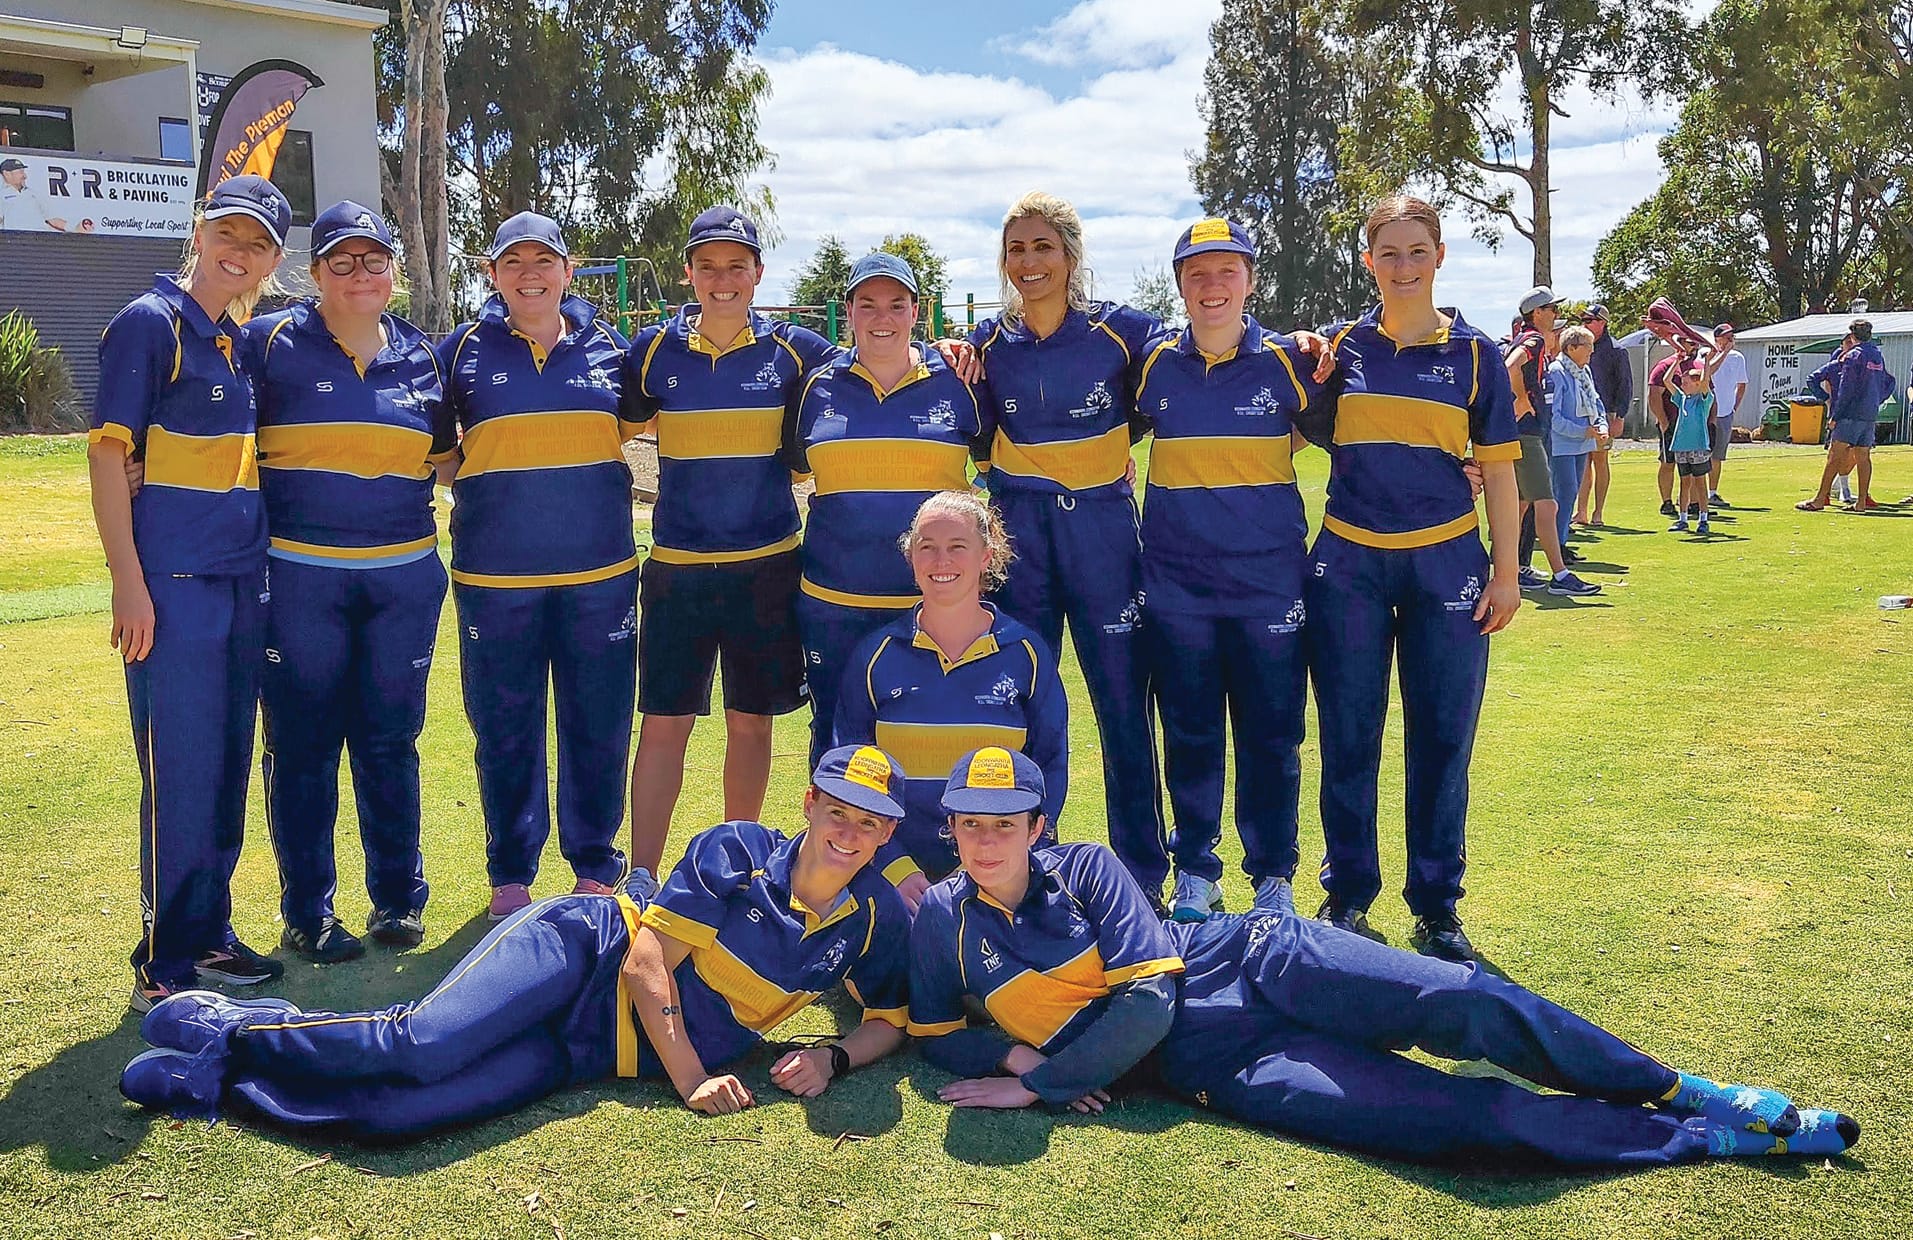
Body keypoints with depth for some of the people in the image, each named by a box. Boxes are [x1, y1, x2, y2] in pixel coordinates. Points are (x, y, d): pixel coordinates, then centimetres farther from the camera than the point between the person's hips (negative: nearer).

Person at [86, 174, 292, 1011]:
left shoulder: (242, 340, 15)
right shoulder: (149, 323, -6)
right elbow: (107, 455, -10)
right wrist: (129, 585, -15)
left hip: (241, 581, 7)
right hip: (174, 586, -7)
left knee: (226, 770, 11)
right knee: (179, 775, -4)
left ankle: (208, 936, 23)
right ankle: (163, 968, 7)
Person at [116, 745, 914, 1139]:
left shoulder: (874, 920, 3)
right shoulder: (736, 851, -7)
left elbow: (894, 1019, 14)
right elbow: (648, 958, -10)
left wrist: (833, 1058, -8)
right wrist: (691, 1080, -18)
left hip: (605, 1055, 2)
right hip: (578, 949, -2)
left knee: (399, 1114, -21)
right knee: (421, 1047, -30)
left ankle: (206, 1080, -4)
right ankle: (230, 1027, -2)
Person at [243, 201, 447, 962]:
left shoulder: (420, 356, 9)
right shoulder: (270, 343, -1)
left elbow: (444, 455, 19)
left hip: (404, 577, 3)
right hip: (298, 577, -2)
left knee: (391, 741, 10)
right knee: (302, 744, 4)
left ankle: (399, 896, 23)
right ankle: (307, 912, 16)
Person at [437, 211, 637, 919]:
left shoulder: (606, 347, 7)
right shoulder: (463, 352, 4)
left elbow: (630, 427, 20)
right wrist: (472, 487, -2)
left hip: (600, 574, 1)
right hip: (495, 579, -1)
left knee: (599, 726, 6)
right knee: (505, 732, 6)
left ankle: (595, 867, 22)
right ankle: (510, 875, 22)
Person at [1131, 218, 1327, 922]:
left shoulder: (1286, 361, -1)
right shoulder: (1155, 363, 3)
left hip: (1268, 579, -1)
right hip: (1176, 581, 1)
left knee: (1271, 733, 4)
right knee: (1189, 732, 8)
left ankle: (1273, 877, 19)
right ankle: (1194, 874, 22)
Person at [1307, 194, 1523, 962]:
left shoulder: (1475, 354, 3)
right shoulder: (1340, 347, 5)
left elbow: (1498, 471, 4)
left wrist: (1506, 573, 1)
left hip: (1446, 565, 0)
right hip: (1348, 563, 1)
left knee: (1442, 738, 4)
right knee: (1349, 737, 6)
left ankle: (1438, 905, 17)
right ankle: (1347, 894, 20)